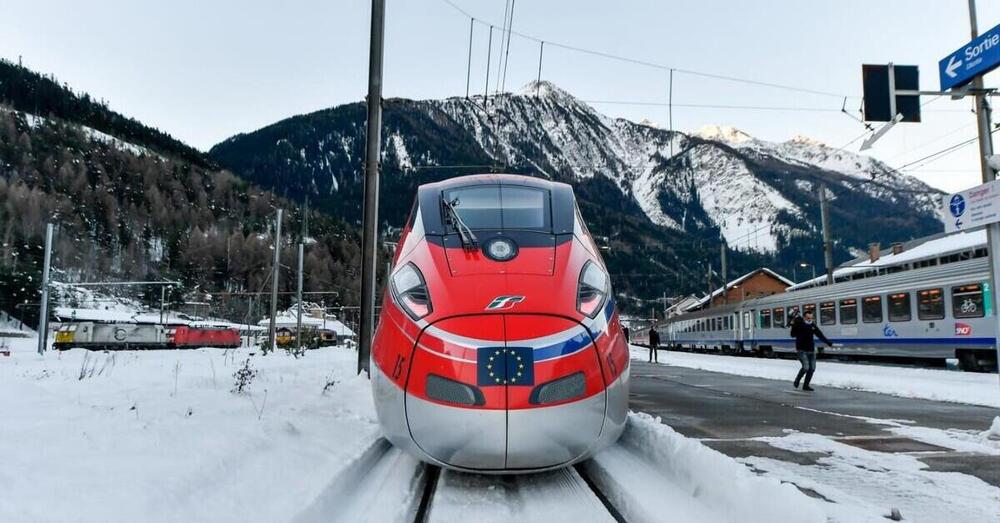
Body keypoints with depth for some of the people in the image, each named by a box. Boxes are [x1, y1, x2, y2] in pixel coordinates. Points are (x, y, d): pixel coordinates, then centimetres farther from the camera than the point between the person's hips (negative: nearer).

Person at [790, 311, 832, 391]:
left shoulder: (813, 325, 5)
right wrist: (793, 325, -33)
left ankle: (806, 385, 17)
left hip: (811, 351, 6)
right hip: (802, 351, -6)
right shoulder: (798, 325, -9)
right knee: (806, 367, -17)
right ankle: (797, 380, 8)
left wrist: (829, 343, 8)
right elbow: (793, 335, -19)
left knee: (812, 368, 4)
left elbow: (820, 335, 11)